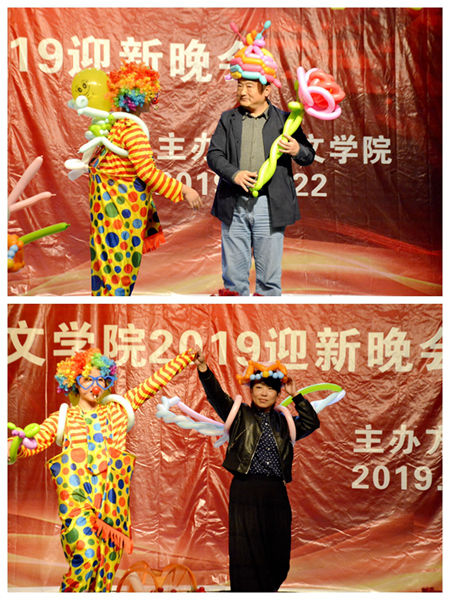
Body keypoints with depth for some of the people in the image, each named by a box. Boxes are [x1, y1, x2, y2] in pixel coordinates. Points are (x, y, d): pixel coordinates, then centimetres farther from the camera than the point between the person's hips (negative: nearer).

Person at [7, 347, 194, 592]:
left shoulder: (118, 409, 18)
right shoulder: (62, 418, 12)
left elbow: (154, 381, 17)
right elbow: (34, 442, 0)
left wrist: (187, 356, 14)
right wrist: (14, 446, -22)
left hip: (112, 496, 3)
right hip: (76, 496, -3)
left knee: (107, 559, -1)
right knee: (85, 554, -19)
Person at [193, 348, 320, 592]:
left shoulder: (283, 421, 19)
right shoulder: (240, 415, 9)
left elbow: (311, 423, 15)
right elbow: (216, 395, -3)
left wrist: (295, 395, 11)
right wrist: (203, 368, -17)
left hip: (276, 494, 4)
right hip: (246, 492, -4)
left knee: (278, 556, 4)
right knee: (247, 554, -6)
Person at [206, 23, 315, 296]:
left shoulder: (283, 120, 4)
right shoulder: (229, 119, 9)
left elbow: (309, 156, 6)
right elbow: (214, 154, 2)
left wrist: (297, 151, -17)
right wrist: (233, 173, -16)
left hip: (270, 206, -2)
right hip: (234, 205, 2)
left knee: (269, 274, 5)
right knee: (234, 271, 8)